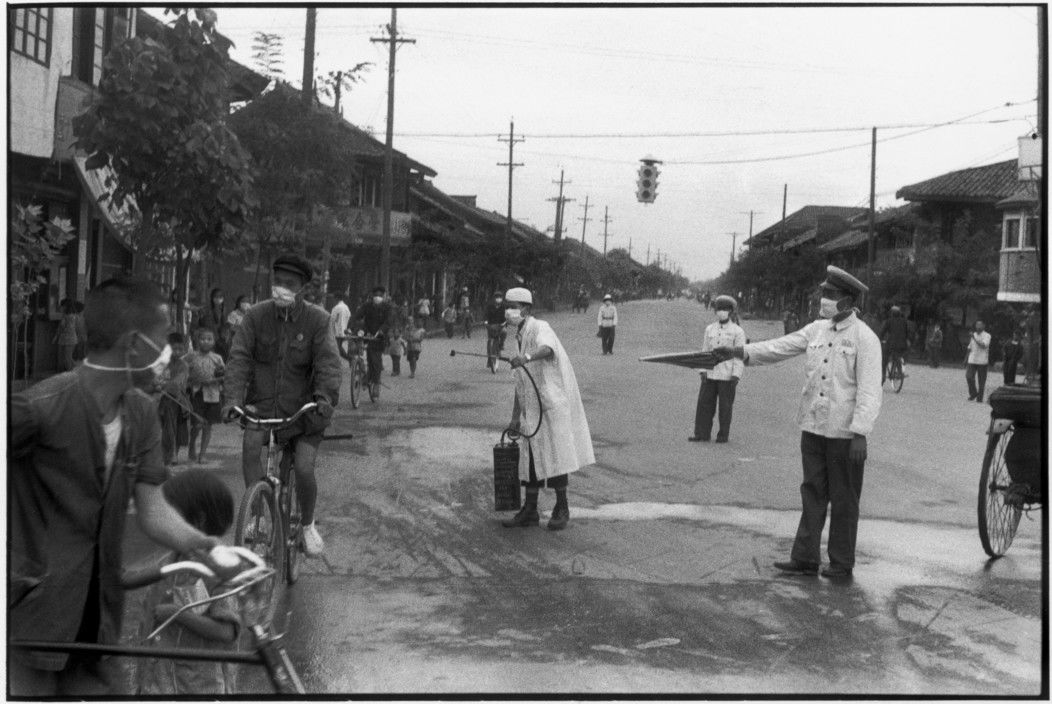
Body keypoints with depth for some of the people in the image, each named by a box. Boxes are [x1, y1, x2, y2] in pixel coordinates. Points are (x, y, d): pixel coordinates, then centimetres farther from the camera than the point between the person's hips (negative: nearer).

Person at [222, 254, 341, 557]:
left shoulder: (317, 319, -5)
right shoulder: (256, 315, -2)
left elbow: (328, 361, -13)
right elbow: (239, 358, -7)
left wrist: (325, 397, -31)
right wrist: (232, 398, -22)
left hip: (301, 409, -1)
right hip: (261, 403, 1)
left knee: (304, 469, -13)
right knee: (250, 445, -28)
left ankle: (308, 524, 17)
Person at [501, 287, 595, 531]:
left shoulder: (540, 328, -10)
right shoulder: (521, 338, 17)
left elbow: (547, 349, -36)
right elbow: (520, 383, 20)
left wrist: (527, 357, -55)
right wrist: (515, 417, 19)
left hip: (553, 402, -8)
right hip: (534, 407, 8)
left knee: (555, 455, -4)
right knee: (531, 456, 7)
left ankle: (561, 509, 8)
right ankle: (529, 511, 13)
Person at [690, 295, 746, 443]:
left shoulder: (737, 331, -1)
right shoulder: (709, 329, 11)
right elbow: (704, 351, 14)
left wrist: (736, 375, -10)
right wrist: (702, 371, 4)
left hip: (727, 376, -4)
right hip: (710, 375, 4)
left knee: (725, 407, 2)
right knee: (704, 403, 1)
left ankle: (723, 435, 13)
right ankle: (702, 434, 6)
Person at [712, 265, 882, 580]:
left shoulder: (864, 338, -12)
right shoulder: (817, 329, 8)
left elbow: (870, 390, -16)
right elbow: (780, 347, 9)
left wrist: (860, 432, -21)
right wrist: (741, 351, -2)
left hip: (844, 433, -6)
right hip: (813, 427, 6)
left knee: (843, 501, 5)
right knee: (812, 494, 11)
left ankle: (842, 564, 16)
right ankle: (805, 558, 17)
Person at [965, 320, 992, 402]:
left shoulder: (987, 335, -2)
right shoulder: (973, 335, 14)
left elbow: (984, 345, -19)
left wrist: (974, 338, -18)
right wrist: (966, 358, 22)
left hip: (982, 361, -4)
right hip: (972, 360, 4)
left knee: (981, 380, 0)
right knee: (969, 376, -10)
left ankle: (979, 398, 8)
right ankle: (973, 393, 9)